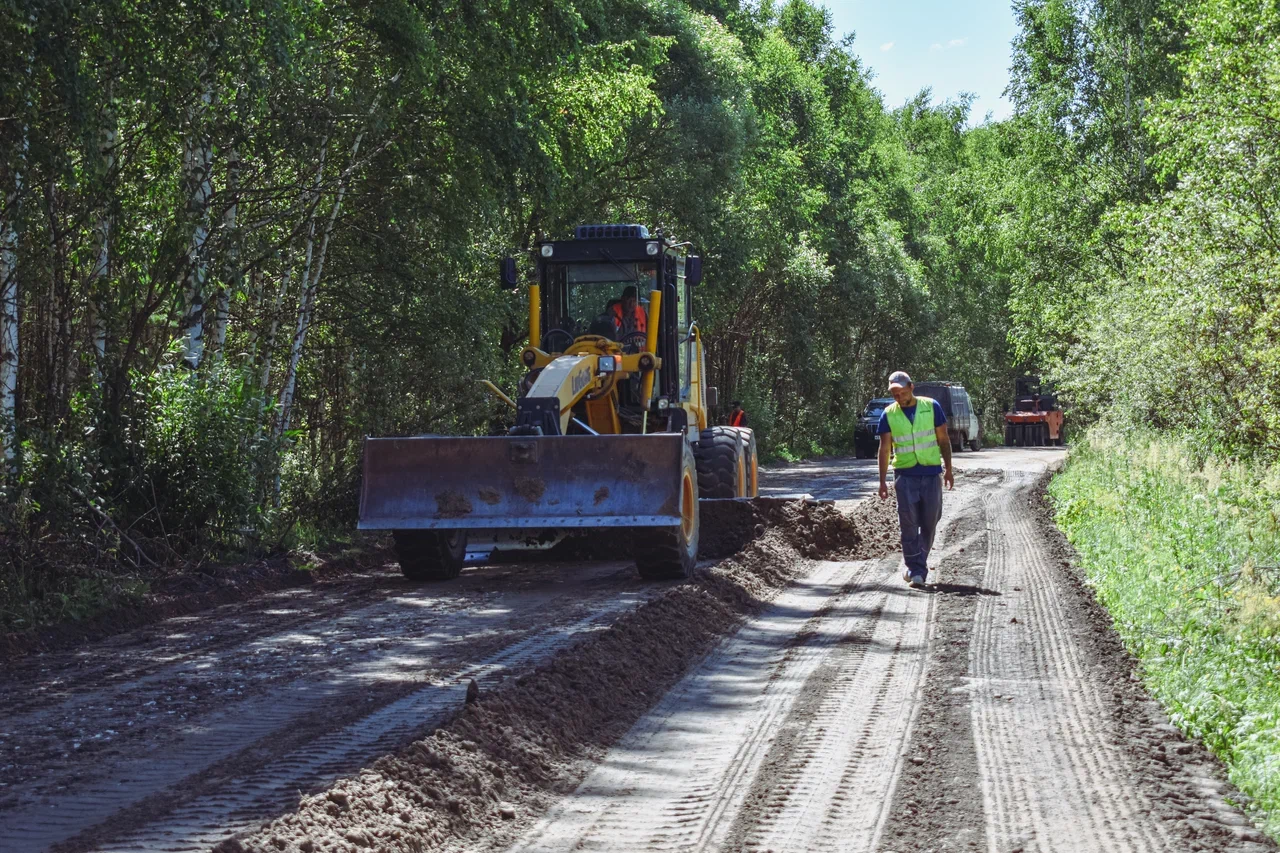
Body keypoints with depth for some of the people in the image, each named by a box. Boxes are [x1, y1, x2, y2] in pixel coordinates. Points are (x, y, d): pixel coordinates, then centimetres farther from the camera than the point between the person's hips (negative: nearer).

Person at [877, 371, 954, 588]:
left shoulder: (931, 407, 1)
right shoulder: (888, 415, 1)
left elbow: (944, 440, 7)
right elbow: (884, 449, 3)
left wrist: (948, 469, 4)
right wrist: (882, 481, -1)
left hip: (931, 473, 1)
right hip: (905, 474, -1)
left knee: (929, 522, 4)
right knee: (908, 523, -8)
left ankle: (918, 566, 19)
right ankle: (916, 570, -3)